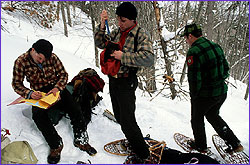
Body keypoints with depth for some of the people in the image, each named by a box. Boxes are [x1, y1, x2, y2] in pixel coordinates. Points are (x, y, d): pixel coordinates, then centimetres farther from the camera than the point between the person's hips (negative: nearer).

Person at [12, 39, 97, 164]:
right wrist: (29, 93, -23)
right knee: (38, 115, -30)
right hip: (38, 93, -1)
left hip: (56, 88, 1)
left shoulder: (52, 57, -5)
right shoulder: (21, 61, -7)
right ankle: (56, 145, -15)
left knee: (75, 109, -17)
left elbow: (63, 74, 0)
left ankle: (81, 140, -1)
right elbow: (16, 83, -3)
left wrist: (57, 88, -19)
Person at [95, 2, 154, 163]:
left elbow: (149, 59, -25)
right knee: (119, 116, 19)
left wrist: (123, 56, -27)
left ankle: (143, 154, 14)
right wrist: (102, 25, -6)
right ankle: (133, 140, 41)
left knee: (127, 121, -5)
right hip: (113, 79, 8)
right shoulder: (116, 32, 8)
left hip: (126, 83, -7)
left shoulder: (141, 35, -13)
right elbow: (100, 43, 9)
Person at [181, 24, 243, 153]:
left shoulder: (193, 52, -22)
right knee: (213, 115, 28)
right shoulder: (216, 46, 3)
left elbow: (194, 78, -23)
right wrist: (217, 82, 15)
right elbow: (226, 69, 9)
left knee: (197, 119, 18)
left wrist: (194, 95, -8)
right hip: (222, 92, 7)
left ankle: (201, 146, 36)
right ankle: (235, 144, 29)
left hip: (205, 95, -7)